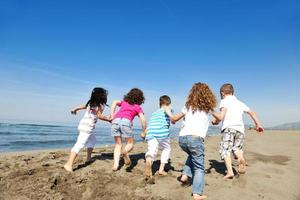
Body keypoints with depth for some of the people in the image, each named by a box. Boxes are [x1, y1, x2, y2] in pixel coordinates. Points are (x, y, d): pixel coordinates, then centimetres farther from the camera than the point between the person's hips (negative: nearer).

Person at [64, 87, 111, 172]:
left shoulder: (91, 103, 14)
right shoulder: (100, 105, -7)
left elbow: (83, 106, 28)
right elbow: (100, 116, -14)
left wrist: (75, 109, 44)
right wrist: (109, 119, -1)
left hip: (83, 124, 9)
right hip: (87, 127, -9)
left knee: (92, 141, 26)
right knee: (79, 145, -15)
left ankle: (88, 158, 35)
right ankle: (69, 164, -21)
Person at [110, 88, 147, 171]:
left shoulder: (123, 102, 31)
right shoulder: (138, 107, 22)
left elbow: (115, 102, 11)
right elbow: (143, 119, 7)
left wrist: (112, 116, 11)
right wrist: (144, 131, 16)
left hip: (115, 121, 4)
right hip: (125, 121, -3)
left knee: (118, 144, 15)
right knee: (130, 144, 9)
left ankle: (115, 164, 1)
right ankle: (125, 152, -24)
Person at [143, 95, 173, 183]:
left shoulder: (154, 112, 34)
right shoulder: (168, 109, 19)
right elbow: (166, 108, -6)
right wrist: (171, 116, -20)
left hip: (150, 133, 3)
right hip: (162, 132, -3)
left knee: (152, 151, -12)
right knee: (166, 149, 22)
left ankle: (148, 161, -45)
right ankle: (161, 169, 18)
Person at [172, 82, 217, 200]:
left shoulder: (188, 105, 17)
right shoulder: (208, 106, 14)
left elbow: (175, 118, 24)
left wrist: (173, 119, 46)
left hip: (182, 137, 4)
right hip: (195, 138, -3)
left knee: (192, 155, 32)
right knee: (199, 167, 9)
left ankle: (185, 175, 19)